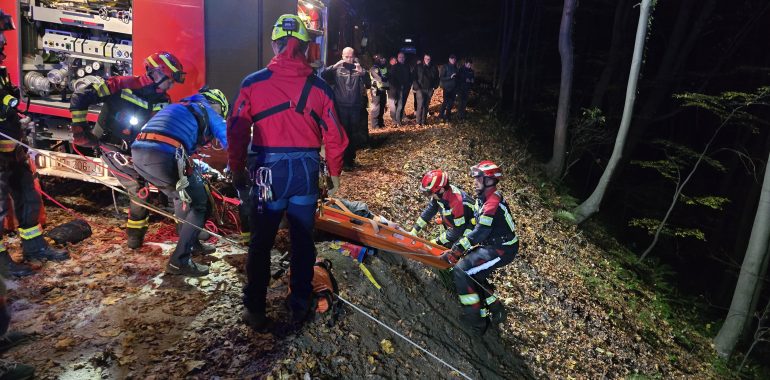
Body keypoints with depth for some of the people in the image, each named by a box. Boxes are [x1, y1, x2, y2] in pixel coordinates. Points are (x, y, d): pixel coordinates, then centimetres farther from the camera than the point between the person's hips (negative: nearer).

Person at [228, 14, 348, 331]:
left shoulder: (253, 83, -4)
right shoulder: (319, 87, -1)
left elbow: (236, 131, -2)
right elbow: (334, 135, 1)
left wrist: (237, 168, 12)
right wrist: (335, 173, 13)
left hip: (267, 171, -1)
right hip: (306, 171, 1)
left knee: (261, 243, 12)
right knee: (302, 241, 14)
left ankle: (255, 311, 22)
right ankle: (300, 305, 26)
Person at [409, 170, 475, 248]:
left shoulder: (457, 202, -35)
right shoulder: (440, 194, -13)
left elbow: (458, 230, -26)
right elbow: (429, 211, 0)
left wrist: (437, 241, -20)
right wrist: (414, 231, -3)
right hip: (453, 228, 8)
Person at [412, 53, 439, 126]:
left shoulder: (433, 68, 9)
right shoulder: (418, 67, 1)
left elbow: (437, 78, 17)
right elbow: (414, 77, -3)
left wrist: (435, 86, 6)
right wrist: (416, 87, -12)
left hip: (429, 89, 3)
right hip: (420, 89, -3)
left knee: (426, 105, 6)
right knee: (420, 105, -11)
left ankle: (424, 121, 13)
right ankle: (419, 121, -5)